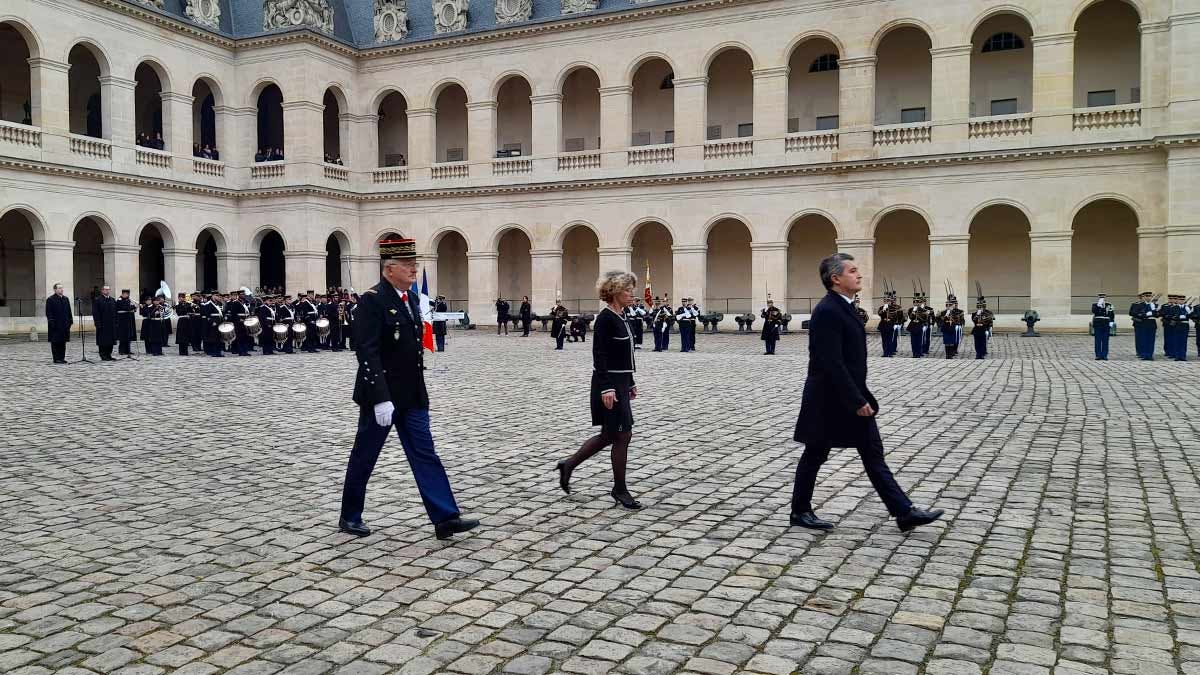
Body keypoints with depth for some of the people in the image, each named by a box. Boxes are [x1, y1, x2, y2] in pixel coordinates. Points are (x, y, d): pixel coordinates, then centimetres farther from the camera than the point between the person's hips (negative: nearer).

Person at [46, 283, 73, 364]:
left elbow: (69, 311, 16)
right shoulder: (50, 299, -6)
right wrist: (51, 322, -16)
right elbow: (49, 313, -10)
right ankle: (56, 358, 3)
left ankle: (62, 357, 16)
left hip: (64, 324, 6)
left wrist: (70, 320, 9)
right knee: (55, 342, 0)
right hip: (55, 325, -6)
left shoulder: (66, 299, 14)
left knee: (63, 342, 10)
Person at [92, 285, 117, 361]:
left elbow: (115, 312, 15)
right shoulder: (97, 300, -5)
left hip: (111, 324, 6)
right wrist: (98, 323, -16)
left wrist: (116, 322, 9)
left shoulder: (113, 300, 13)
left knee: (111, 340, 7)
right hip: (102, 325, -6)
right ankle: (103, 355, 4)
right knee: (103, 341, -1)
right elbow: (95, 313, -9)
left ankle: (109, 355, 15)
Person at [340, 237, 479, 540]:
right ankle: (350, 517, 25)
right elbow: (367, 353, -22)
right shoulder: (372, 300, -15)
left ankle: (445, 518, 1)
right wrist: (380, 399, -27)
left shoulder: (411, 298, 10)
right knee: (364, 457, 8)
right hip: (382, 396, -7)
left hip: (412, 397, 7)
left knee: (425, 455, 2)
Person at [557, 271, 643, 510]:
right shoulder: (605, 318, -15)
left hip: (620, 382, 10)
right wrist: (606, 388, -24)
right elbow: (599, 355, -20)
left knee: (609, 435, 14)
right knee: (623, 435, -2)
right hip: (608, 384, -10)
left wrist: (630, 383, 22)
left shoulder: (620, 317, 13)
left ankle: (568, 465, 26)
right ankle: (620, 489, 11)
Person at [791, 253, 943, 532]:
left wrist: (861, 398, 17)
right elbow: (831, 363, -25)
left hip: (852, 397, 9)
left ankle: (904, 512, 9)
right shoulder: (827, 311, -20)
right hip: (829, 400, -9)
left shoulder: (844, 307, 11)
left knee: (873, 455, 7)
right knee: (814, 455, 6)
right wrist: (857, 401, -23)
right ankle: (800, 511, 21)